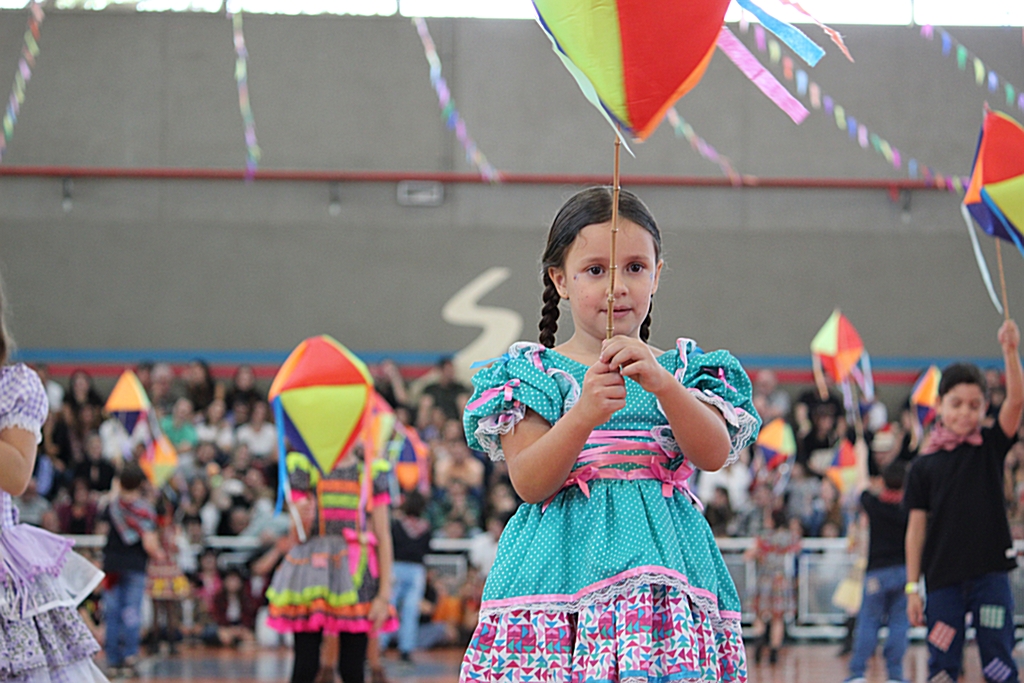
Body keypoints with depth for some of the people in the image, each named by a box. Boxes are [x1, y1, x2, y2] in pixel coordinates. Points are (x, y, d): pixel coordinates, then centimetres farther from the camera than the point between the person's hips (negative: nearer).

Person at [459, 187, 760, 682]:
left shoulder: (679, 369, 15)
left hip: (663, 562, 1)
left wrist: (663, 384, -18)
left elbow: (714, 455, -3)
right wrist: (582, 415, -20)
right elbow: (528, 483, -4)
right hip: (564, 562, -1)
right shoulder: (532, 373, 9)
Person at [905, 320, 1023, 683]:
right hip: (943, 579, 1)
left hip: (990, 573, -1)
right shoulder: (924, 465, 5)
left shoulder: (991, 446, 5)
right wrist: (912, 588, 2)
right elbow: (916, 527, 5)